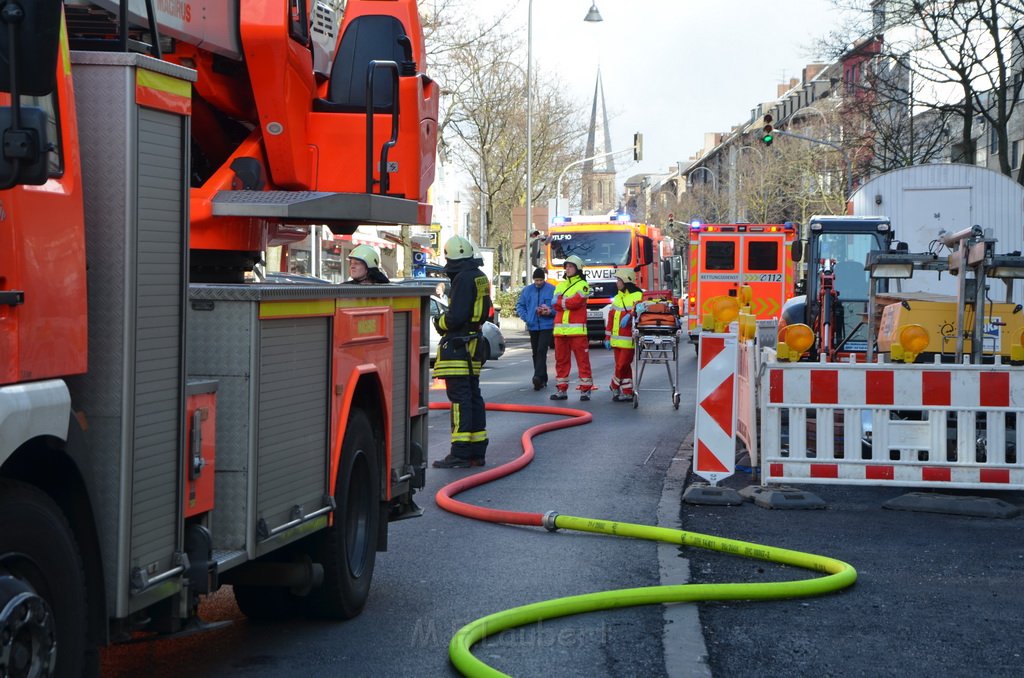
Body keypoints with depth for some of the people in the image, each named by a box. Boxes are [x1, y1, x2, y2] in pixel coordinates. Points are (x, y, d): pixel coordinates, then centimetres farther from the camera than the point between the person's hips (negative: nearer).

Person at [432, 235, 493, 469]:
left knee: (460, 398, -10)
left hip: (458, 346, -10)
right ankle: (477, 451, 18)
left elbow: (456, 316, -21)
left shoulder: (464, 279, -16)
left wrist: (440, 322, -2)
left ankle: (461, 453, -11)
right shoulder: (479, 277, 15)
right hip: (474, 342, 10)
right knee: (472, 396, 14)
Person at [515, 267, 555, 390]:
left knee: (541, 351, -17)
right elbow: (519, 305, 13)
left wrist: (550, 312, -17)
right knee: (536, 353, 9)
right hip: (532, 326, 5)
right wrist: (526, 317, -2)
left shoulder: (552, 290, -3)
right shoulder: (527, 290, 7)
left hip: (546, 326, -5)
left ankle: (538, 377, -24)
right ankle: (542, 379, 17)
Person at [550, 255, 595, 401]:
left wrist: (561, 302, -3)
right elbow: (555, 305, 5)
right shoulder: (560, 285, 18)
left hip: (577, 329, -5)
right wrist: (569, 302, -10)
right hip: (560, 328, 6)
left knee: (582, 360, -4)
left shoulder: (583, 285, 1)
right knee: (561, 360, 8)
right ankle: (561, 389, 14)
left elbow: (576, 302, -14)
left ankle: (585, 389, -1)